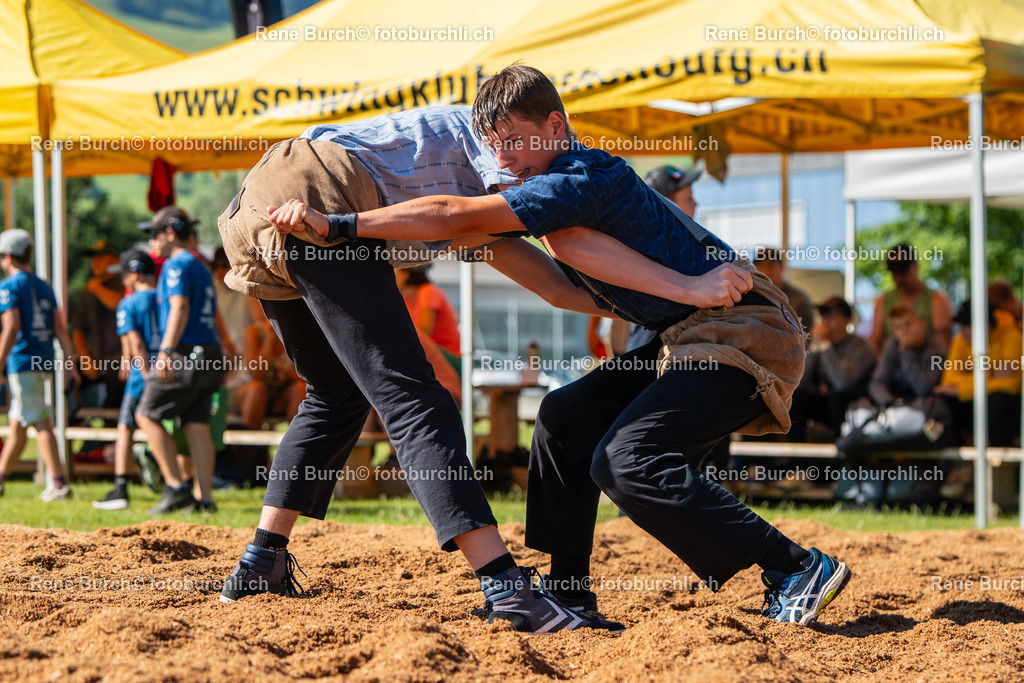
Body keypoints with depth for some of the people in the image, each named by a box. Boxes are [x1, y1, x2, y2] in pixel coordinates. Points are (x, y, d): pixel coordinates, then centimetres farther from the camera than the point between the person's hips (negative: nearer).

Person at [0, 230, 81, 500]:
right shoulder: (44, 287, 15)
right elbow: (60, 328, 10)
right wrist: (71, 364, 8)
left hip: (22, 363, -8)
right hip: (44, 363, 8)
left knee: (40, 423, -10)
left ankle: (59, 484, -16)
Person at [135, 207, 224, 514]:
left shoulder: (177, 264, -6)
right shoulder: (201, 268, 23)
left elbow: (180, 308, -19)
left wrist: (167, 351, -26)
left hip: (184, 353, -9)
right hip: (208, 352, 9)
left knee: (147, 416, -1)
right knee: (197, 425, 5)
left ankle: (177, 487, -7)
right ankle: (204, 497, 1)